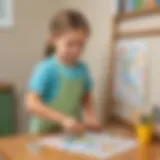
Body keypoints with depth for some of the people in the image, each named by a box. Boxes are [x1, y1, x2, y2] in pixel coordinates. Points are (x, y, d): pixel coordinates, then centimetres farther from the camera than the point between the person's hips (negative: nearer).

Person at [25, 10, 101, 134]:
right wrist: (63, 119, -23)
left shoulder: (82, 69, 2)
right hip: (45, 133, -4)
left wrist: (90, 116, 0)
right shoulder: (46, 69, -14)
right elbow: (31, 104, -18)